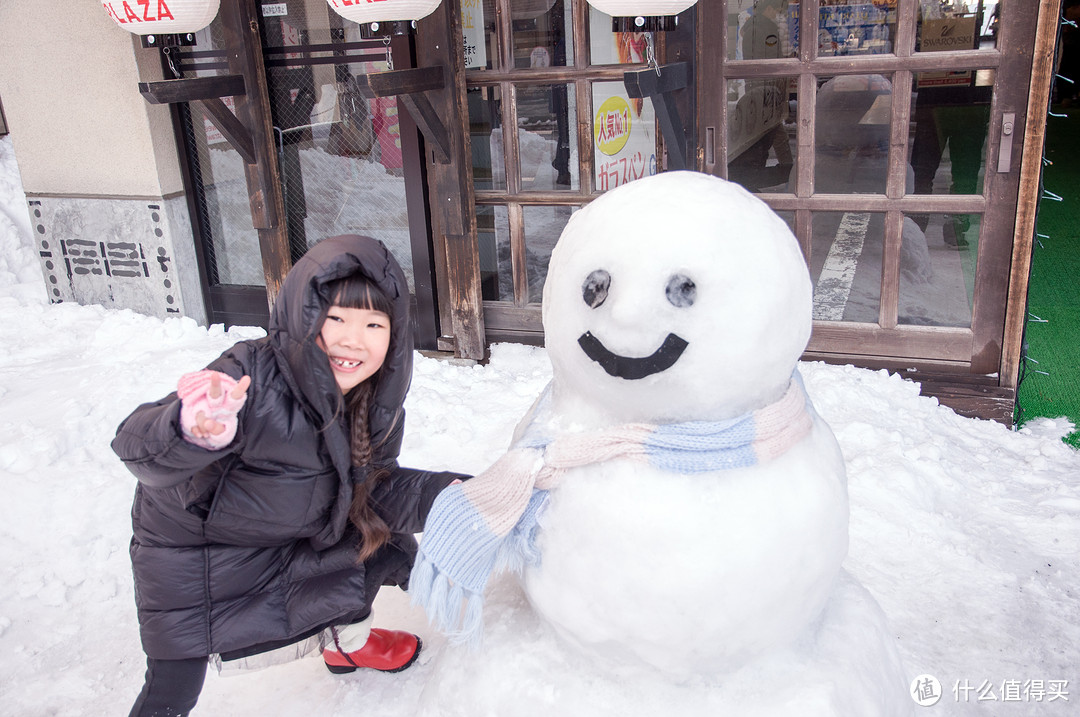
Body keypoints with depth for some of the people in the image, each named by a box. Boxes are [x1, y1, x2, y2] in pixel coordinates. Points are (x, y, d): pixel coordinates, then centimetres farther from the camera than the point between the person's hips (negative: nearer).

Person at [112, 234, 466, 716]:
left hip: (289, 541, 6)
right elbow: (138, 448, -43)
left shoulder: (376, 403, -14)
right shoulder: (252, 378, -36)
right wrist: (196, 430, -65)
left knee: (390, 550, 6)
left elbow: (376, 488, -5)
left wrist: (445, 496, -21)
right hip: (192, 548, -5)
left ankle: (347, 641, 34)